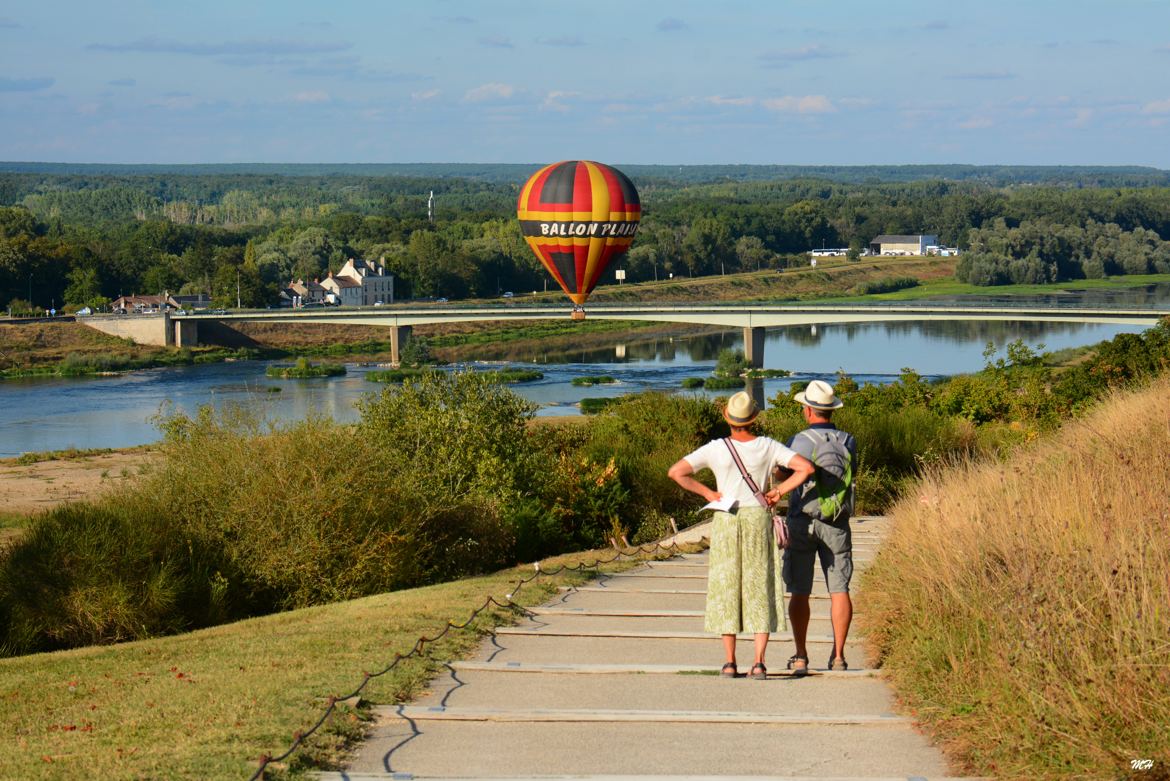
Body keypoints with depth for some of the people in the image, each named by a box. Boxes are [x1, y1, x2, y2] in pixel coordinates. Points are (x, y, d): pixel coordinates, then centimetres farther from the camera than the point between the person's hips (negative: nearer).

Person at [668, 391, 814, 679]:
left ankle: (730, 662, 3)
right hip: (759, 519, 0)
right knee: (760, 590, 4)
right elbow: (806, 467, -11)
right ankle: (759, 662, -5)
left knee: (726, 590, 6)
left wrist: (706, 492, -2)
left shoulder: (716, 449, -6)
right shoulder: (768, 447, -4)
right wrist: (779, 491, -2)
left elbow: (675, 472, -12)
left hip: (726, 523, 0)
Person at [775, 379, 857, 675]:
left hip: (802, 522, -2)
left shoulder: (799, 442, -12)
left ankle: (800, 656, 4)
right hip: (837, 525, 2)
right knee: (839, 590, 5)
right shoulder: (848, 442, -1)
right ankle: (838, 655, 1)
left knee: (799, 592, 5)